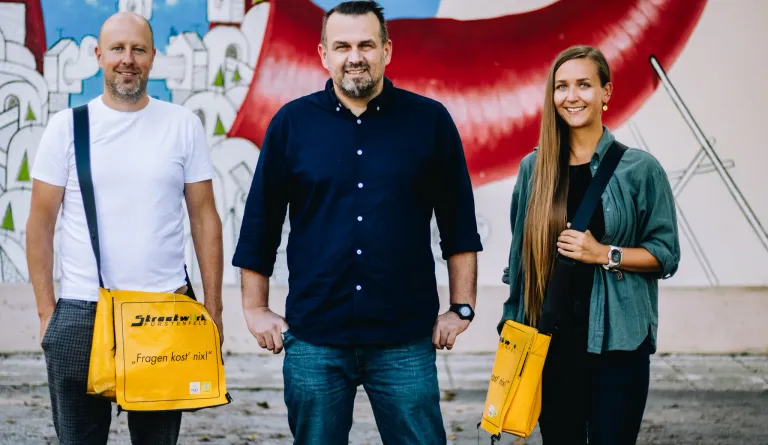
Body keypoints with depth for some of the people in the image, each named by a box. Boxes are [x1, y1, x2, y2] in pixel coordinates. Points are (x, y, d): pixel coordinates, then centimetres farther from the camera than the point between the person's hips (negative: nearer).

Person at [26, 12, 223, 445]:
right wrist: (46, 311, -1)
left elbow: (205, 218, 6)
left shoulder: (183, 125, 4)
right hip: (80, 312, 0)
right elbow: (41, 224, 4)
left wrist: (213, 309, 2)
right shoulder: (67, 126, 2)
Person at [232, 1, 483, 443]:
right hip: (313, 340, 1)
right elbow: (260, 224, 8)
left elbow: (459, 226, 6)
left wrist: (462, 308, 4)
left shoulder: (430, 121, 3)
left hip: (406, 341, -1)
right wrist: (256, 309, 7)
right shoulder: (291, 123, 4)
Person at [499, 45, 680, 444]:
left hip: (616, 341, -3)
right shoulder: (532, 168, 7)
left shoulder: (640, 168, -2)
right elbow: (520, 255, 13)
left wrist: (605, 254, -14)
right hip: (549, 340, 3)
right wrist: (511, 326, 11)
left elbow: (666, 255, -1)